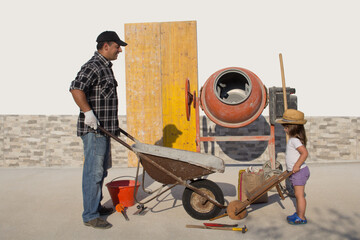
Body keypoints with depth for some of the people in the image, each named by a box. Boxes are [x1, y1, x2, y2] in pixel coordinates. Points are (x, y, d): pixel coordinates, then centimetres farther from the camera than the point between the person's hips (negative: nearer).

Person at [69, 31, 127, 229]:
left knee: (101, 170, 17)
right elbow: (76, 88, -28)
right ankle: (90, 216, 2)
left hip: (104, 128, 10)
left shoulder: (105, 67, 18)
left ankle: (96, 206, 29)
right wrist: (88, 112, -26)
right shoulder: (93, 66, -13)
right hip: (93, 130, -10)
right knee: (93, 172, -5)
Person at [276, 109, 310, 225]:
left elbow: (304, 153, -31)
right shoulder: (294, 139, 11)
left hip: (299, 172, -10)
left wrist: (297, 166, -27)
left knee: (299, 195, -2)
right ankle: (298, 214, 30)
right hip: (296, 172, 10)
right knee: (298, 194, 18)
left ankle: (301, 218, 7)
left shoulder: (294, 140, -21)